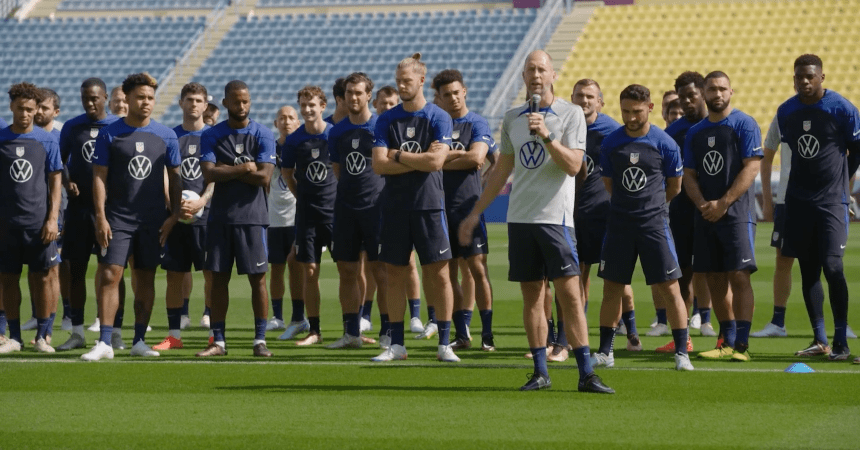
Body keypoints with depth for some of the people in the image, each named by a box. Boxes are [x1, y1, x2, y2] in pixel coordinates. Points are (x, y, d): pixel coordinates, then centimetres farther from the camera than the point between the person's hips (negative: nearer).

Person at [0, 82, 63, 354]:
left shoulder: (47, 141, 3)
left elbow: (55, 181, 4)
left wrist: (52, 218, -5)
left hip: (39, 221, -1)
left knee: (43, 278, -1)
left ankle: (42, 337, 7)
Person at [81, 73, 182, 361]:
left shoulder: (165, 136, 5)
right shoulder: (110, 134, -1)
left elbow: (174, 178, 10)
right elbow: (99, 177, -1)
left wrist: (174, 215, 1)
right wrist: (100, 217, -9)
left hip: (153, 219, 2)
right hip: (118, 217, -2)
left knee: (146, 279, 6)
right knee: (109, 275, -10)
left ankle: (139, 341, 14)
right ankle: (105, 343, -9)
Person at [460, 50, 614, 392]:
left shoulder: (571, 114, -1)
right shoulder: (512, 118, 13)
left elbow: (573, 165, -11)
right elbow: (502, 169, 20)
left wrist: (547, 136, -24)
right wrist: (476, 212, 20)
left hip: (555, 217, -4)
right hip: (519, 218, 4)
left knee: (570, 293, -9)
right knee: (531, 296, 5)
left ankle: (586, 373, -8)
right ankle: (540, 373, 10)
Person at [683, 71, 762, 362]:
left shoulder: (744, 125, -3)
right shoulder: (695, 132, 14)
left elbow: (751, 167, -10)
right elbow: (689, 175, 13)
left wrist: (723, 203, -15)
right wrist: (702, 204, -6)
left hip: (737, 211, -6)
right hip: (706, 215, 6)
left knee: (739, 276, -12)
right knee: (714, 278, 6)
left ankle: (742, 344, -12)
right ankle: (727, 342, 13)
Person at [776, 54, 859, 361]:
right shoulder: (785, 112, 5)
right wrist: (805, 180, 11)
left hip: (831, 201, -5)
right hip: (798, 200, 5)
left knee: (832, 267, -12)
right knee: (808, 269, 6)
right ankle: (819, 340, 13)